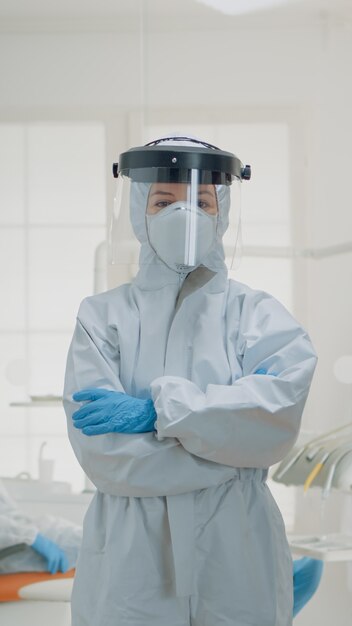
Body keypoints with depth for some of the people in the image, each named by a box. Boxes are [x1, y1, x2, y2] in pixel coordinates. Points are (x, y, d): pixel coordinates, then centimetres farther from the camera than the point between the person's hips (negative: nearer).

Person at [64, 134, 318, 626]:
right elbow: (99, 451, -11)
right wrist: (231, 438, -13)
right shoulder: (102, 317, 2)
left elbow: (280, 412, -16)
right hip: (129, 569, 0)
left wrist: (156, 409, -18)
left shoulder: (257, 315, 3)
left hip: (238, 569, 0)